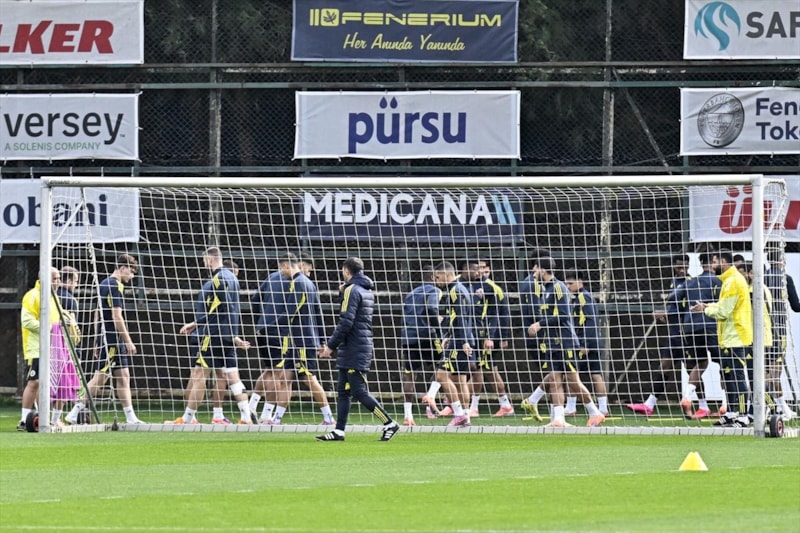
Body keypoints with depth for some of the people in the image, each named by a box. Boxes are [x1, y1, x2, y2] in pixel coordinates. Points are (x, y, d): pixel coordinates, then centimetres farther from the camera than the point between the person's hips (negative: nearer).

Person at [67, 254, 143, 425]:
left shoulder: (103, 285, 16)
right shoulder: (116, 286, -13)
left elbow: (97, 314, 20)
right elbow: (117, 316, -19)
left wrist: (98, 342, 22)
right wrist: (128, 341, -15)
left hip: (105, 339, 10)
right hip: (112, 340, -10)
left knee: (123, 377, 9)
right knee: (99, 378, -8)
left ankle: (131, 418, 8)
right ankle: (74, 414, -8)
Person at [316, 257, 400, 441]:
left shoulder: (352, 290, -12)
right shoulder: (367, 291, 16)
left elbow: (346, 322, -19)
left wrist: (331, 346, -13)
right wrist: (333, 345, 22)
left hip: (354, 350, -9)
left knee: (359, 392, -8)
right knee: (343, 391, 9)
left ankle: (389, 424, -8)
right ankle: (339, 431, 7)